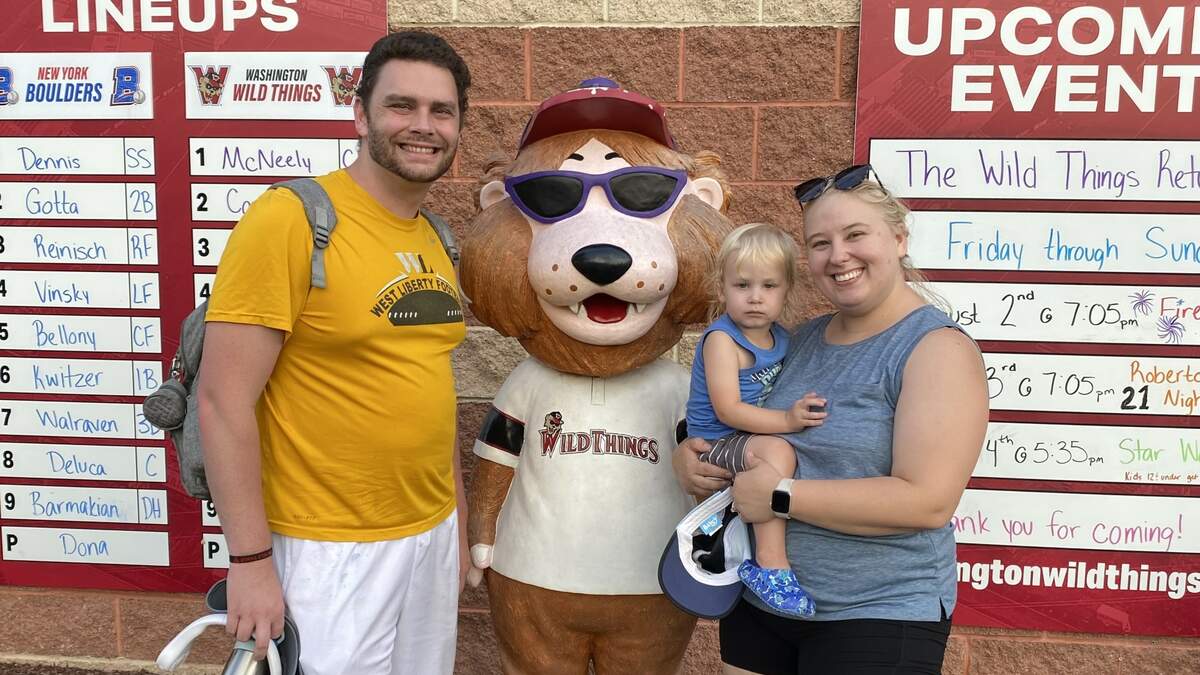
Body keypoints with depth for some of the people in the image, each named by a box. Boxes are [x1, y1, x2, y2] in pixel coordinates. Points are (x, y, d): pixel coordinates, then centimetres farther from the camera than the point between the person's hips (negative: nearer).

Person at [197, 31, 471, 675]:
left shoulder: (434, 240, 6)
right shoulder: (289, 219, -15)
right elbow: (223, 403, -16)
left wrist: (456, 522, 16)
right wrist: (250, 560, -16)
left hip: (432, 535, 7)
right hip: (329, 550, -6)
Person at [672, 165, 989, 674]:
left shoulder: (937, 347, -13)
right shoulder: (803, 341, 6)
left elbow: (928, 501, -22)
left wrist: (781, 496, -21)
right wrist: (689, 454, -4)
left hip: (876, 614, -6)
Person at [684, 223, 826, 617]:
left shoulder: (780, 337, 9)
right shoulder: (722, 339, -14)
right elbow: (727, 410, -23)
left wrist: (803, 409, 3)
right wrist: (786, 421, -30)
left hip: (758, 437, 9)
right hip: (717, 445, -8)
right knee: (777, 452, -33)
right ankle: (771, 564, -31)